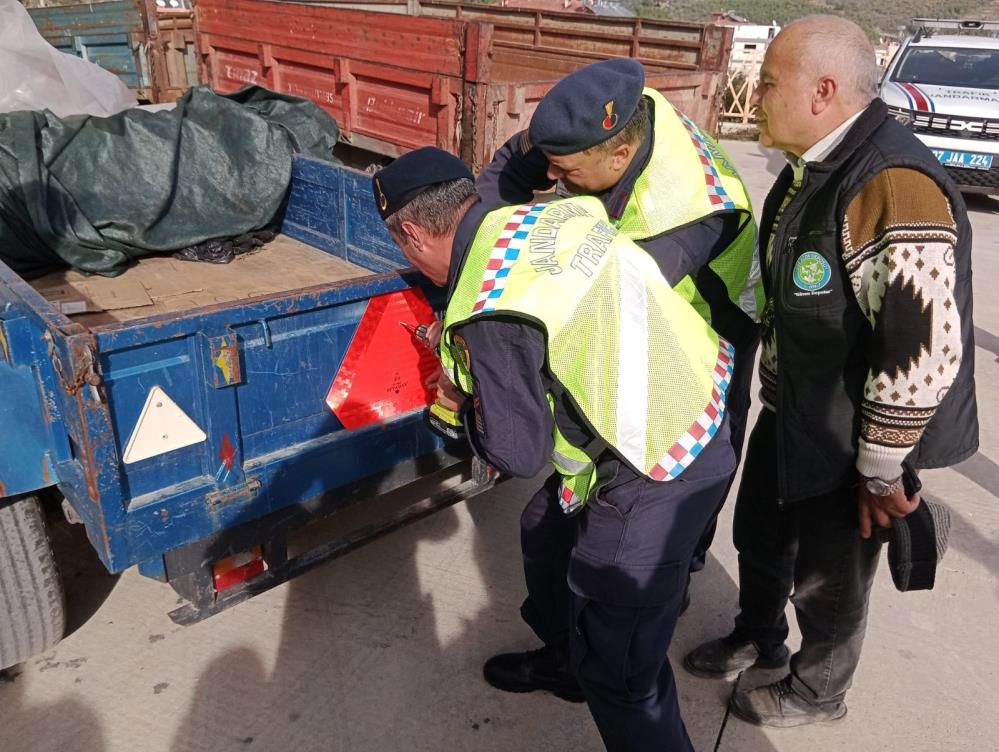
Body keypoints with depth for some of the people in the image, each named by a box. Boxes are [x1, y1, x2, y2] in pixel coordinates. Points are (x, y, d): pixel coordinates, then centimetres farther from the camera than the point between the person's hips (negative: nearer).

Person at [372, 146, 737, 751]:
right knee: (549, 533, 27)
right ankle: (564, 661, 52)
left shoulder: (491, 313, -25)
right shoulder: (547, 215, -1)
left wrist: (463, 401, 4)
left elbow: (523, 453, -19)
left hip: (660, 475, -10)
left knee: (617, 668, 0)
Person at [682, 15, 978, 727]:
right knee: (759, 533, 25)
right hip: (791, 413, 9)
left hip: (848, 441, -9)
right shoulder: (815, 167, 3)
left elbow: (926, 346, -30)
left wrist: (881, 468, -21)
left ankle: (815, 693, 43)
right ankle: (758, 638, 53)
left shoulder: (891, 187, -30)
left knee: (827, 579, 14)